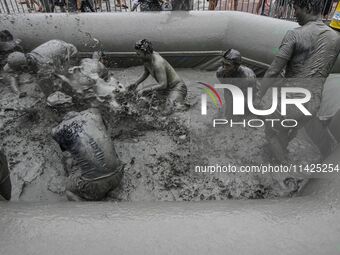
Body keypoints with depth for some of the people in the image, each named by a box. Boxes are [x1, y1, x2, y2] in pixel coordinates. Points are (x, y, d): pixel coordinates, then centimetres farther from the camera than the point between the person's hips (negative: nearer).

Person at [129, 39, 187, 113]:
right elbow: (146, 73, 18)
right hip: (166, 87, 10)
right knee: (140, 93, 9)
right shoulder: (146, 58, -2)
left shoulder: (158, 63, -29)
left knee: (169, 111, -30)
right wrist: (136, 84, 5)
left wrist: (145, 90, -27)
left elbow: (163, 85, -30)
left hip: (177, 88, -9)